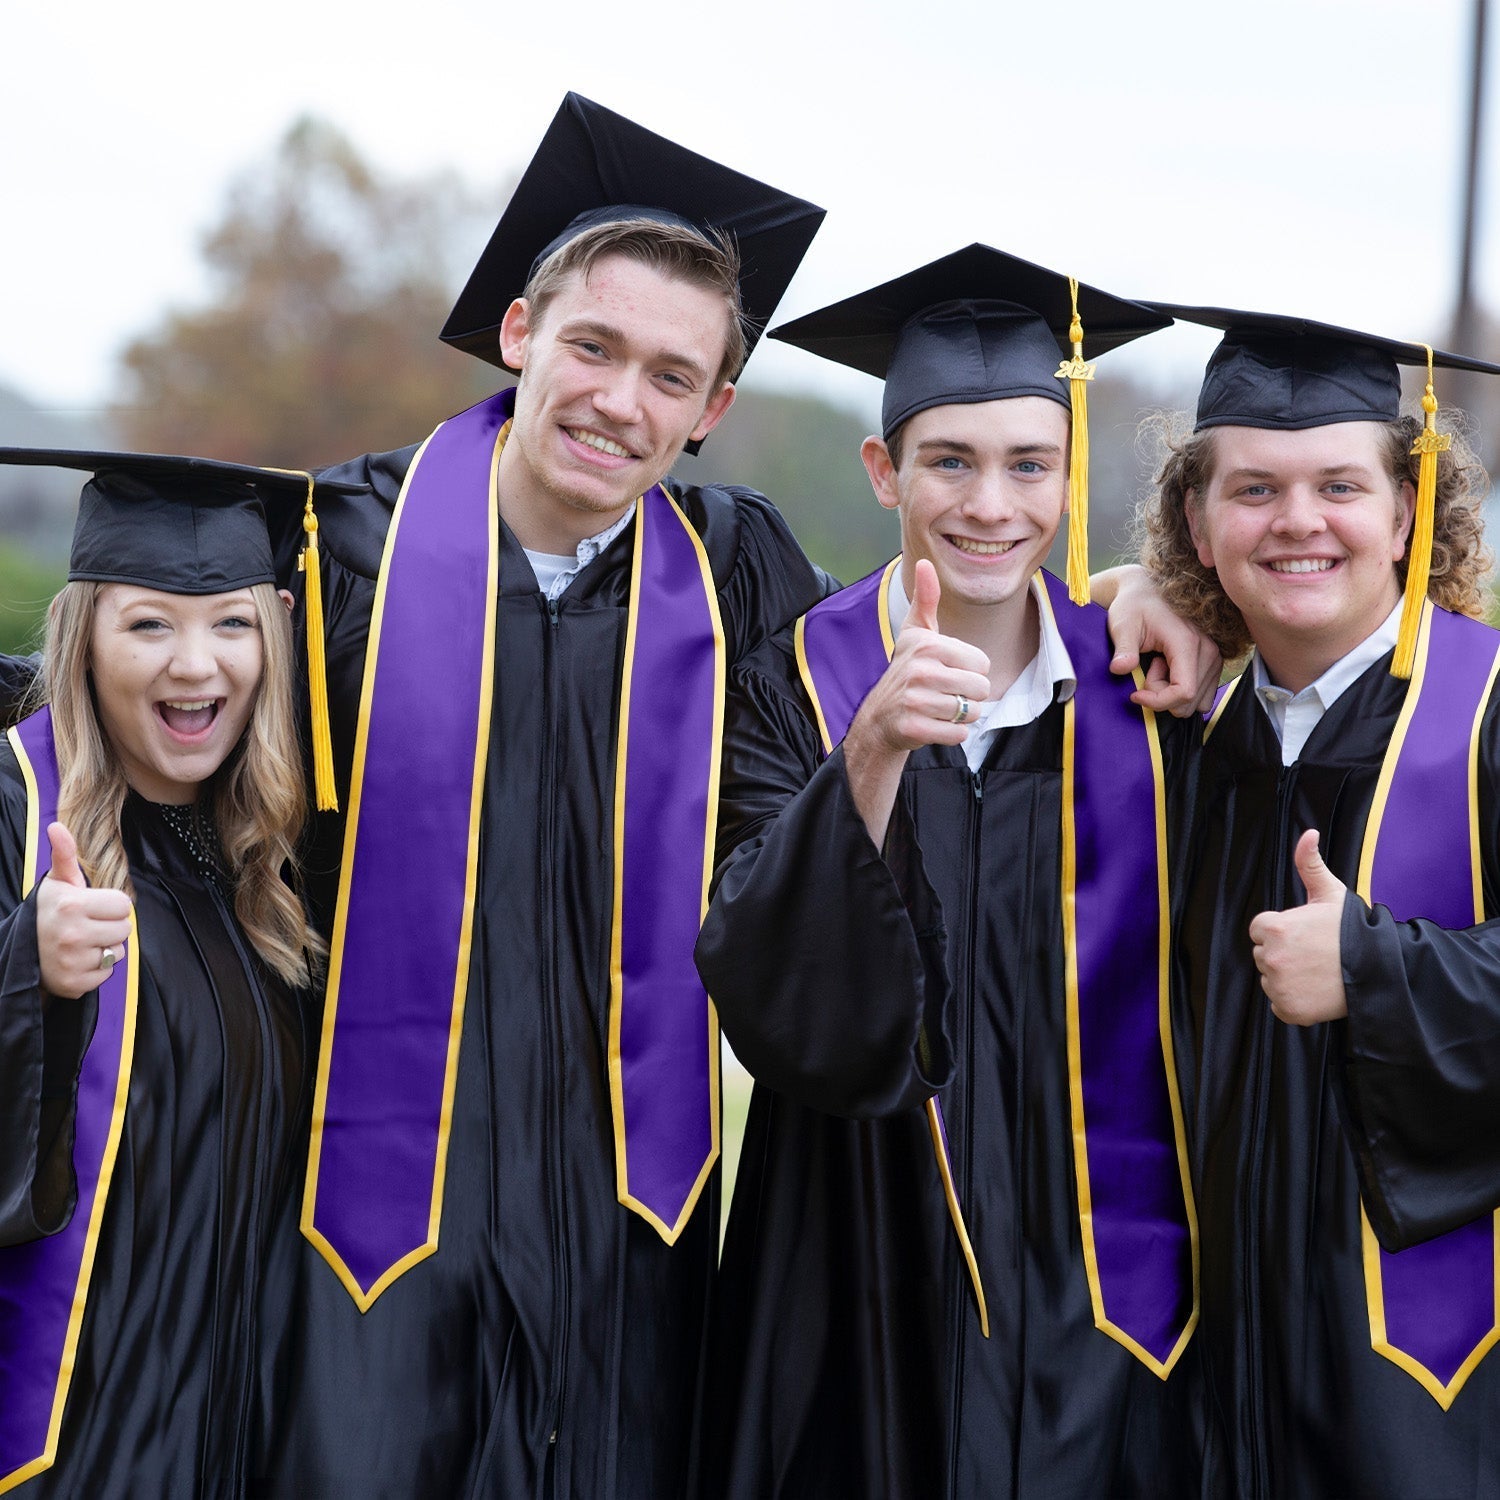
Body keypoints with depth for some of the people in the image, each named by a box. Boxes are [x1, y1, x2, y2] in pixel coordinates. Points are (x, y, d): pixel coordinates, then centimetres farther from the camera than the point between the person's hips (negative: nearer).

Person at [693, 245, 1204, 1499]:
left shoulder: (1143, 691, 0)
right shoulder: (796, 686, -5)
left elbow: (1188, 1008, 8)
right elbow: (771, 1003, -20)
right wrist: (872, 753, -30)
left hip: (1094, 1285, 1)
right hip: (868, 1287, -1)